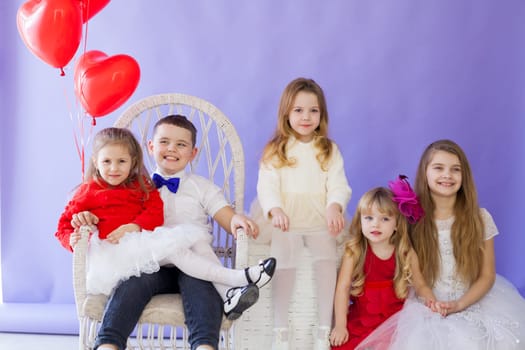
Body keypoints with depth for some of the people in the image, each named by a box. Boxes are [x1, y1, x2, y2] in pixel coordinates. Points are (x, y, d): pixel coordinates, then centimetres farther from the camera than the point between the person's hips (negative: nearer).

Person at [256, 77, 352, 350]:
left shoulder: (329, 150, 12)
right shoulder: (275, 150, 8)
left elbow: (338, 185, 0)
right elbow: (267, 186, -3)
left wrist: (334, 207, -23)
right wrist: (275, 209, -24)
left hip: (320, 222, 1)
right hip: (287, 223, -1)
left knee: (326, 258, -26)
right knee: (284, 259, -27)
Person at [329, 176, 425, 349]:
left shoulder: (406, 253, -2)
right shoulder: (354, 252, -6)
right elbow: (343, 287, -8)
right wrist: (340, 325, -11)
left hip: (396, 319, 1)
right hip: (362, 320, -1)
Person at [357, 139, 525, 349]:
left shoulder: (480, 218, -2)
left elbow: (487, 276, 1)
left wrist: (458, 305, -13)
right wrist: (428, 299, -14)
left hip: (472, 303, 1)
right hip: (427, 306, -1)